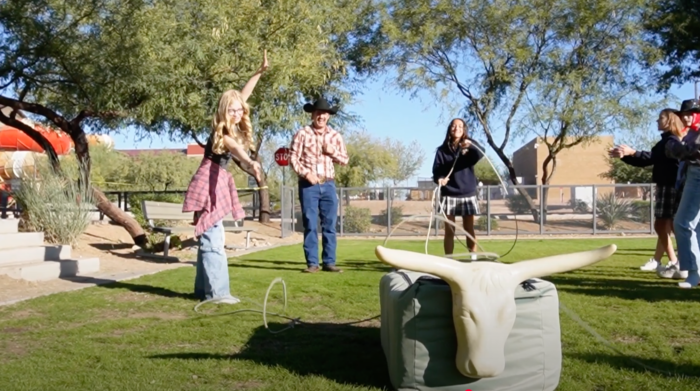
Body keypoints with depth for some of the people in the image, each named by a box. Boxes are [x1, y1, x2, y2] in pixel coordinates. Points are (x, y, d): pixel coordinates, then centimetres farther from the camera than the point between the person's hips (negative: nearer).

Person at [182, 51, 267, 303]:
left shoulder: (234, 129, 8)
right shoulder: (222, 132, -16)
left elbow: (242, 95, 18)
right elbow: (234, 147, -39)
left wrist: (260, 71, 20)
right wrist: (250, 162, -59)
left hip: (218, 182, 10)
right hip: (208, 183, -9)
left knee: (210, 239, 10)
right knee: (213, 239, -11)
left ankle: (204, 289, 16)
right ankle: (217, 291, -10)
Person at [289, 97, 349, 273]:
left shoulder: (335, 136, 8)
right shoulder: (302, 133, -3)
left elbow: (345, 160, 13)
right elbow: (293, 157, -5)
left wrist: (332, 152, -5)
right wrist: (305, 173, -17)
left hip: (328, 185, 3)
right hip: (308, 185, -3)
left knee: (330, 225, 4)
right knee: (310, 225, -1)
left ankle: (329, 262, 11)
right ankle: (312, 263, 5)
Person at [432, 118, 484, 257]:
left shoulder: (470, 145, 6)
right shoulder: (442, 150, 5)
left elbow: (480, 154, -15)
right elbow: (436, 169, -3)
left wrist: (471, 146, -36)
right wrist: (439, 178, -26)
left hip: (468, 194, 1)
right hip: (449, 195, -1)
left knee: (469, 230, 7)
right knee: (449, 231, 1)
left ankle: (473, 258, 12)